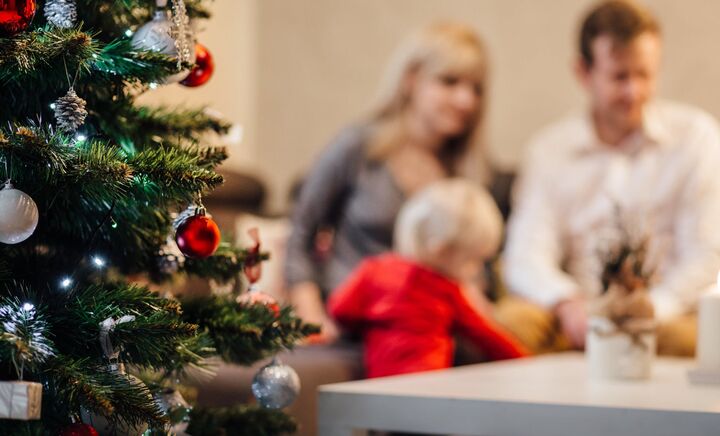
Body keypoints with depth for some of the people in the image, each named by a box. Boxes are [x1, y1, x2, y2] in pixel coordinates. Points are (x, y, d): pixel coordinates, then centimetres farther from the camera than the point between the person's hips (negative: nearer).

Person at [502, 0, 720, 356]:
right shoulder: (549, 150, 10)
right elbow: (525, 259, -1)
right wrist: (568, 304, -24)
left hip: (665, 314, -1)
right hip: (575, 319, 1)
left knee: (687, 337, -36)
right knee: (509, 323, -30)